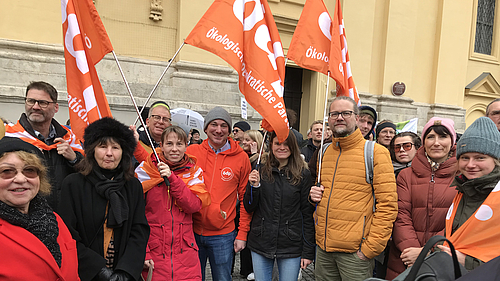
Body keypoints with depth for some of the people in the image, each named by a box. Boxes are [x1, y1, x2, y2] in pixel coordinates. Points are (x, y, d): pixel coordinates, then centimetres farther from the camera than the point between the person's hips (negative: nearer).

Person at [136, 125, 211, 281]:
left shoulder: (193, 172, 3)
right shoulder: (144, 171, -2)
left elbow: (194, 205, -12)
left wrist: (172, 178, -18)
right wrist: (142, 252, -10)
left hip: (185, 252, 2)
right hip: (153, 253, -1)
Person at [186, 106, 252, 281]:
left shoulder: (241, 157, -3)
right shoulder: (191, 152, -2)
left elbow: (245, 199, 1)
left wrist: (242, 234, -2)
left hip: (223, 235, -1)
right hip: (192, 231, 1)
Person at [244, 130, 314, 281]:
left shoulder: (303, 174, -4)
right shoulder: (260, 171, 2)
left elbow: (307, 214, -1)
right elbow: (249, 208, 3)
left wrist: (308, 251, -3)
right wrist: (254, 186, -15)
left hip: (291, 247, -2)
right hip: (260, 244, 2)